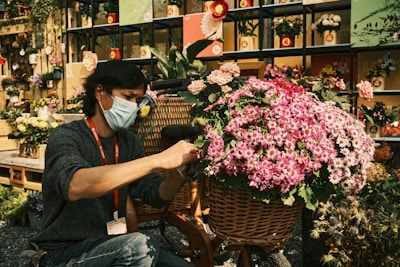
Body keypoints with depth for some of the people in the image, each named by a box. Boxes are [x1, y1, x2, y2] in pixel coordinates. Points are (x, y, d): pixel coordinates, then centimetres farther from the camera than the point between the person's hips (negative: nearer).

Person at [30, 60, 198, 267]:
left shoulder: (128, 141, 3)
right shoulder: (66, 136, -17)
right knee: (141, 245, -30)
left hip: (110, 247, 6)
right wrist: (158, 160, -42)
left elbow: (157, 195, 2)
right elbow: (74, 186, -39)